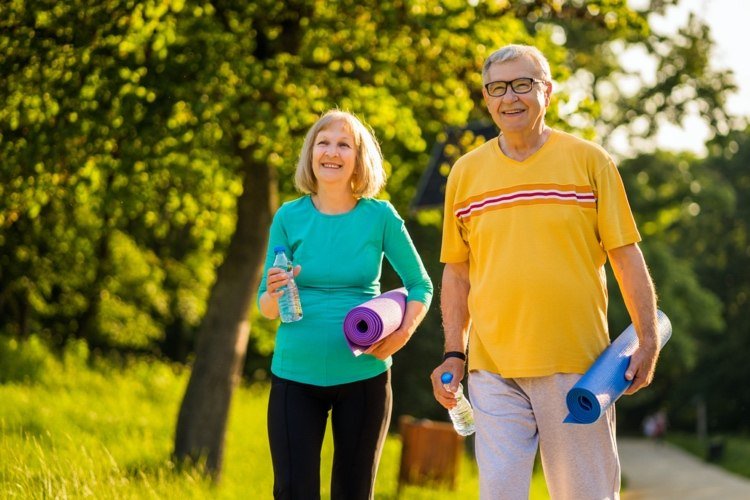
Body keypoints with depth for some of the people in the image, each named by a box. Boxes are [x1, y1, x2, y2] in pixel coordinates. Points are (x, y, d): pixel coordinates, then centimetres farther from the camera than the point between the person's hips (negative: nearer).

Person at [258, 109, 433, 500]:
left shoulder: (380, 216, -2)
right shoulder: (289, 217, 0)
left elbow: (420, 286, 7)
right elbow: (266, 307, 3)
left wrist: (403, 333, -10)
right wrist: (274, 296, -19)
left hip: (363, 376, 0)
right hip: (295, 376, 0)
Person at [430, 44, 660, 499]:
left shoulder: (590, 161, 2)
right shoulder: (466, 172, 9)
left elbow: (627, 257, 3)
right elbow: (457, 273, 14)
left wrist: (648, 341, -3)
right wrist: (454, 354, 8)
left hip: (577, 363, -2)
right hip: (493, 369, 2)